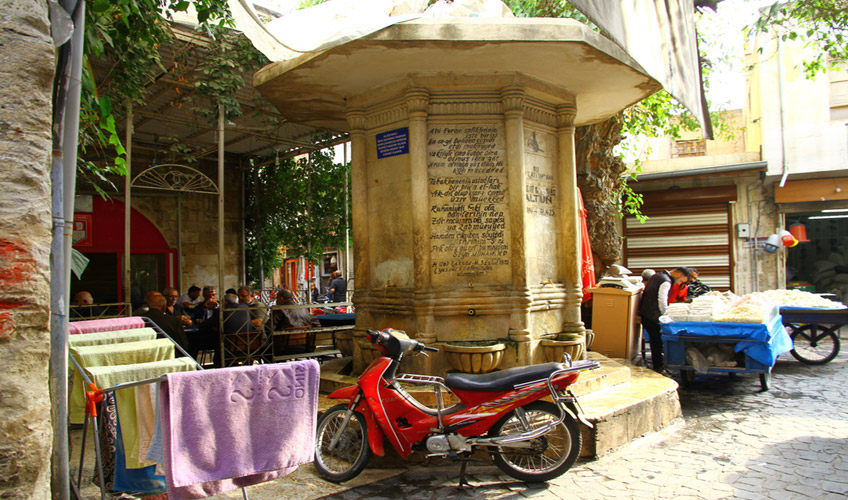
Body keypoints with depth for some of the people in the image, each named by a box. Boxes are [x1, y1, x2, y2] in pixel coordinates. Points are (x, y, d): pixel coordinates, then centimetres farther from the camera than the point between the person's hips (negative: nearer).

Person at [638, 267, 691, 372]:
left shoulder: (657, 275, 15)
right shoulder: (666, 281, -15)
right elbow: (662, 300, -23)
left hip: (643, 311, 9)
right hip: (653, 315, -9)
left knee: (655, 339, 16)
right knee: (657, 341, 0)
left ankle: (657, 364, 24)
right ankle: (658, 367, 8)